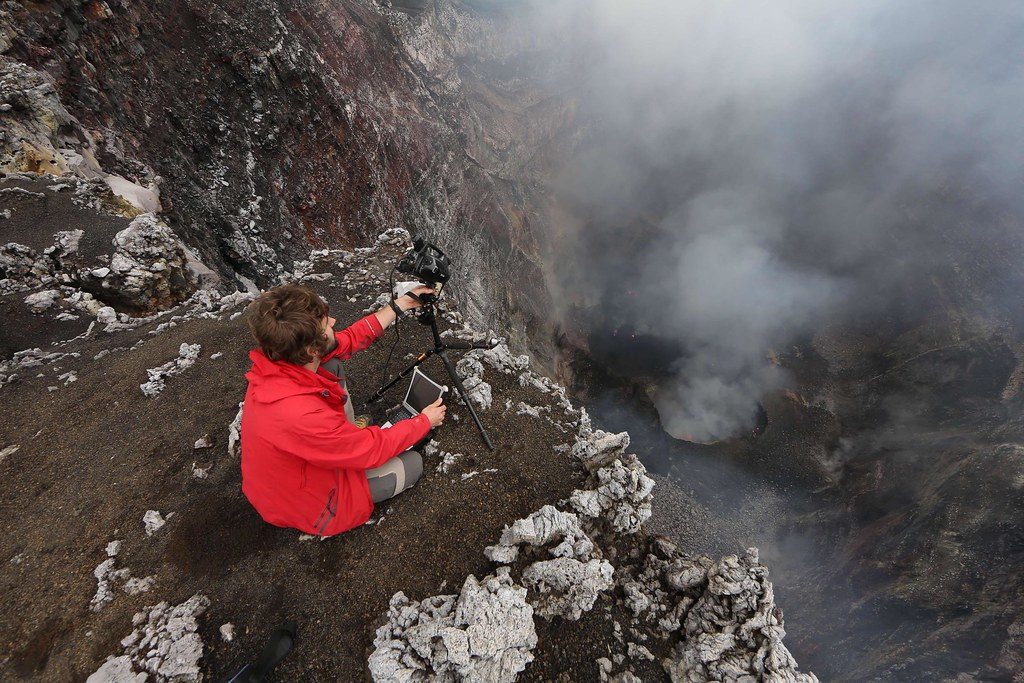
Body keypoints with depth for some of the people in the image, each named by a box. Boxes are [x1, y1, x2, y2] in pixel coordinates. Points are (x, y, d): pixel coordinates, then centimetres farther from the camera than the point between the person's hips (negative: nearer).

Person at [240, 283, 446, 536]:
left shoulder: (277, 362, -20)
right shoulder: (302, 416, -43)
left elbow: (348, 340, -6)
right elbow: (373, 450, -27)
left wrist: (401, 304, -2)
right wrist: (425, 420, -11)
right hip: (306, 505, -7)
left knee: (331, 365, 4)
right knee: (412, 463, 1)